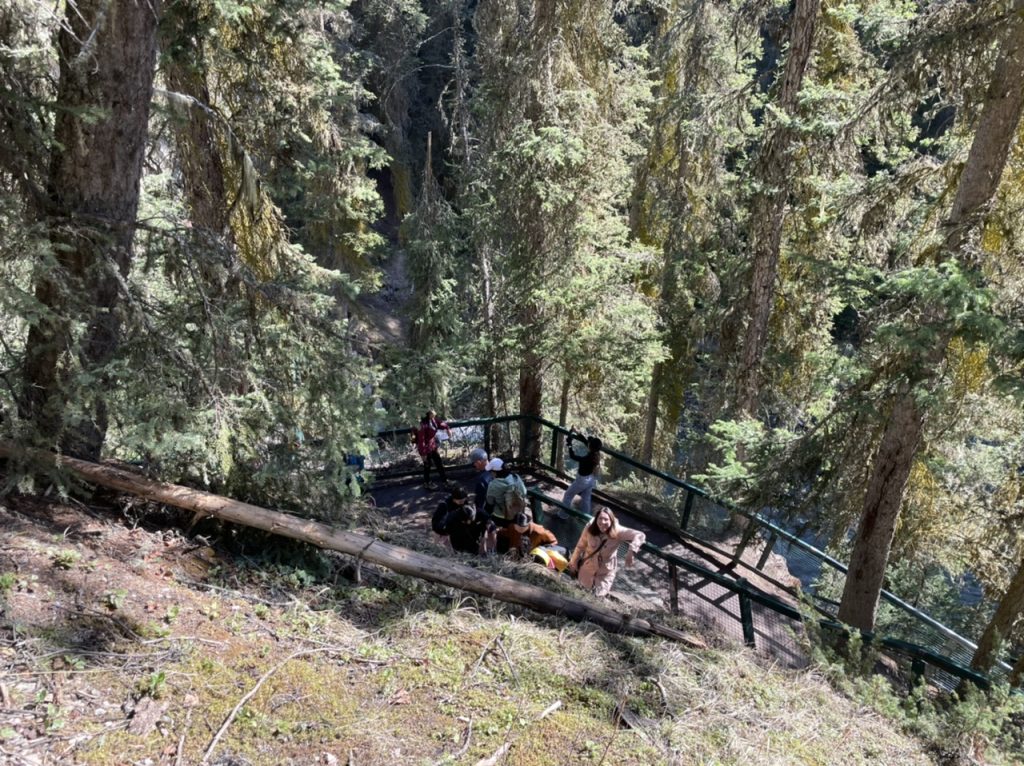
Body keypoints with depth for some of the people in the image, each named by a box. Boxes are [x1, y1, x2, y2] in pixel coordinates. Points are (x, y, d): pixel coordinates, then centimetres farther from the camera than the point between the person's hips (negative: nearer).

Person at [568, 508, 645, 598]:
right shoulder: (589, 528, -25)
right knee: (586, 589, 23)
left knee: (599, 596, 11)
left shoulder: (617, 531, -29)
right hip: (588, 565, 1)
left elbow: (640, 535, -36)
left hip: (606, 570, -1)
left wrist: (631, 552, -50)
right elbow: (580, 546, -10)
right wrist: (573, 563, 1)